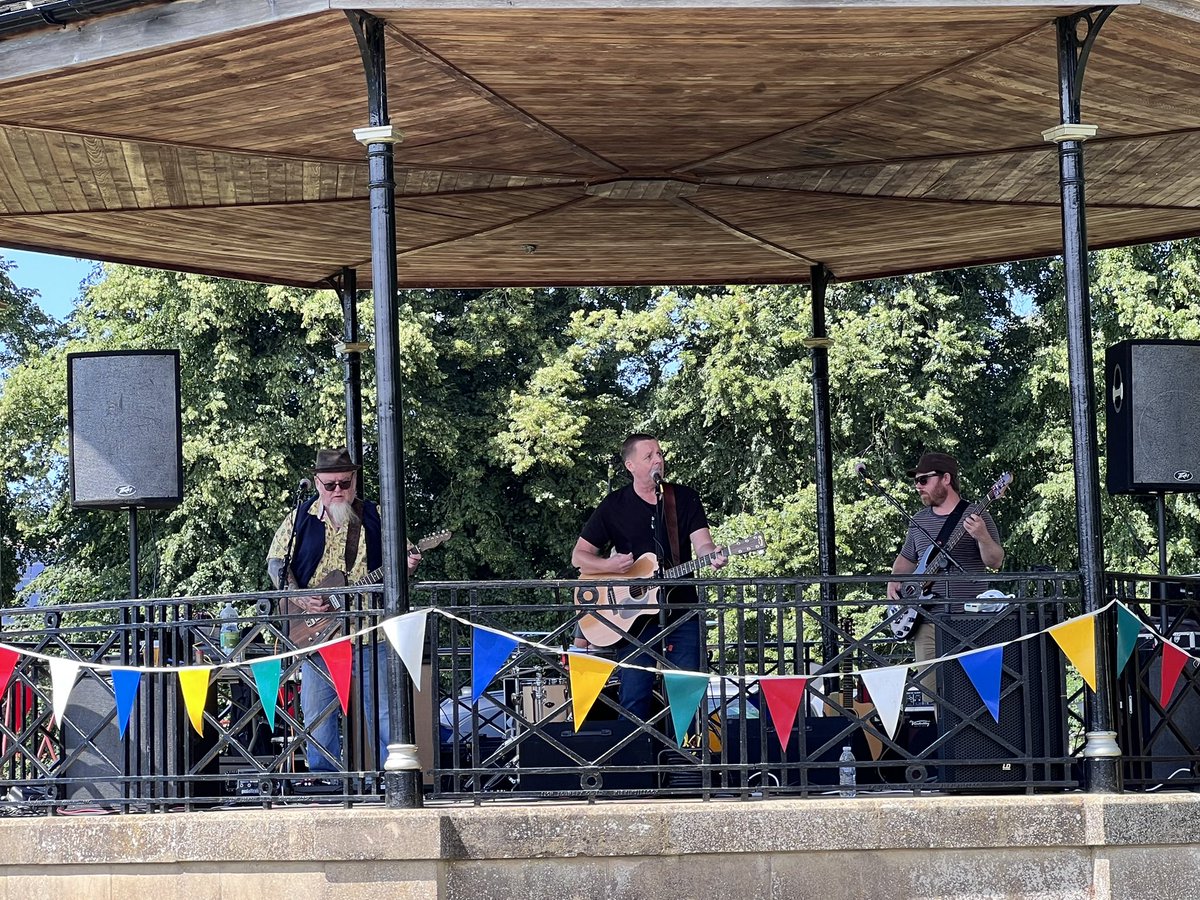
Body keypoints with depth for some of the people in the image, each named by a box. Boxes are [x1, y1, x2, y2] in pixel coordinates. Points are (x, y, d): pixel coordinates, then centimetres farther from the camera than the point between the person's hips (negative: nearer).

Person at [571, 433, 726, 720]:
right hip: (633, 617, -1)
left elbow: (702, 543, -4)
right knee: (634, 701, -4)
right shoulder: (614, 506, 4)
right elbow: (579, 556, 6)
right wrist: (609, 565, -13)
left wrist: (712, 556, -28)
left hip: (682, 615, 1)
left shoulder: (685, 499, 7)